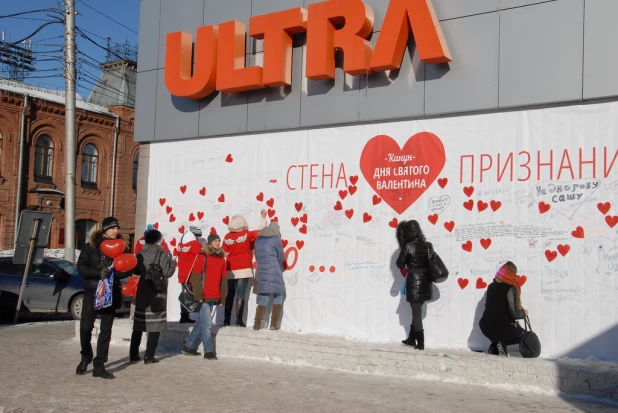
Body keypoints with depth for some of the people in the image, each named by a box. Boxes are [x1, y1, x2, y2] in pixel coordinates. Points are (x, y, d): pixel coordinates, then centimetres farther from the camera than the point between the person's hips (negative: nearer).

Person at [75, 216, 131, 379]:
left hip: (111, 293, 2)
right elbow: (81, 266, -6)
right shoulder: (91, 246, 0)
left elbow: (127, 270, 1)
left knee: (106, 330, 4)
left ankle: (99, 366, 11)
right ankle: (86, 358, 23)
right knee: (85, 327, -3)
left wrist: (113, 273, -19)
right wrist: (99, 273, -19)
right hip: (92, 291, -2)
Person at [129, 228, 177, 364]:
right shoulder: (162, 254, -11)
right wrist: (173, 263, 2)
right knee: (155, 325, 0)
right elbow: (167, 272, -15)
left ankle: (133, 354, 18)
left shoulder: (141, 254, 4)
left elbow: (135, 271, 14)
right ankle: (149, 356, -2)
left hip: (143, 292, 5)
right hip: (157, 293, -5)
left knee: (138, 324, 13)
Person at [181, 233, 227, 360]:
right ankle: (208, 351, 3)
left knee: (202, 322, 13)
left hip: (214, 298, 6)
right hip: (204, 297, -6)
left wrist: (222, 297, 11)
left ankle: (189, 346, 24)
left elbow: (223, 280, 14)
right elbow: (195, 276, -9)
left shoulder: (221, 259, 12)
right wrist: (198, 295, -14)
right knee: (207, 324, -5)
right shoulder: (203, 256, -5)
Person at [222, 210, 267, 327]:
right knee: (240, 295, -3)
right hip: (243, 270, -3)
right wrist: (263, 217, 17)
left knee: (230, 295, 9)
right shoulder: (246, 234, -5)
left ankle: (227, 320, 10)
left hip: (230, 271, 3)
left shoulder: (227, 237, 3)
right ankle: (239, 319, -7)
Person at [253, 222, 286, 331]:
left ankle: (257, 324, 2)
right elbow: (281, 258, 3)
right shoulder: (276, 239, -4)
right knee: (278, 297, 8)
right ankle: (273, 325, 5)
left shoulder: (258, 240, 13)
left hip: (261, 273, 5)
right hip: (274, 273, -5)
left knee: (263, 299, 8)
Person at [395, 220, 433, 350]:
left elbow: (400, 264, -6)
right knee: (417, 311, 18)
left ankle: (420, 342, 6)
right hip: (426, 282, 5)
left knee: (416, 313, 4)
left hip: (414, 282, -5)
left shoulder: (408, 247, -13)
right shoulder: (428, 245, 1)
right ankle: (412, 338, 27)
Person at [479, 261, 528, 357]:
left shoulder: (492, 286, 6)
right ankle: (503, 344, -3)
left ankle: (494, 347, 10)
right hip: (501, 327, -6)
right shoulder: (510, 289, -14)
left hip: (486, 327, 6)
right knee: (523, 335, 22)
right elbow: (514, 313, -15)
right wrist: (524, 313, 5)